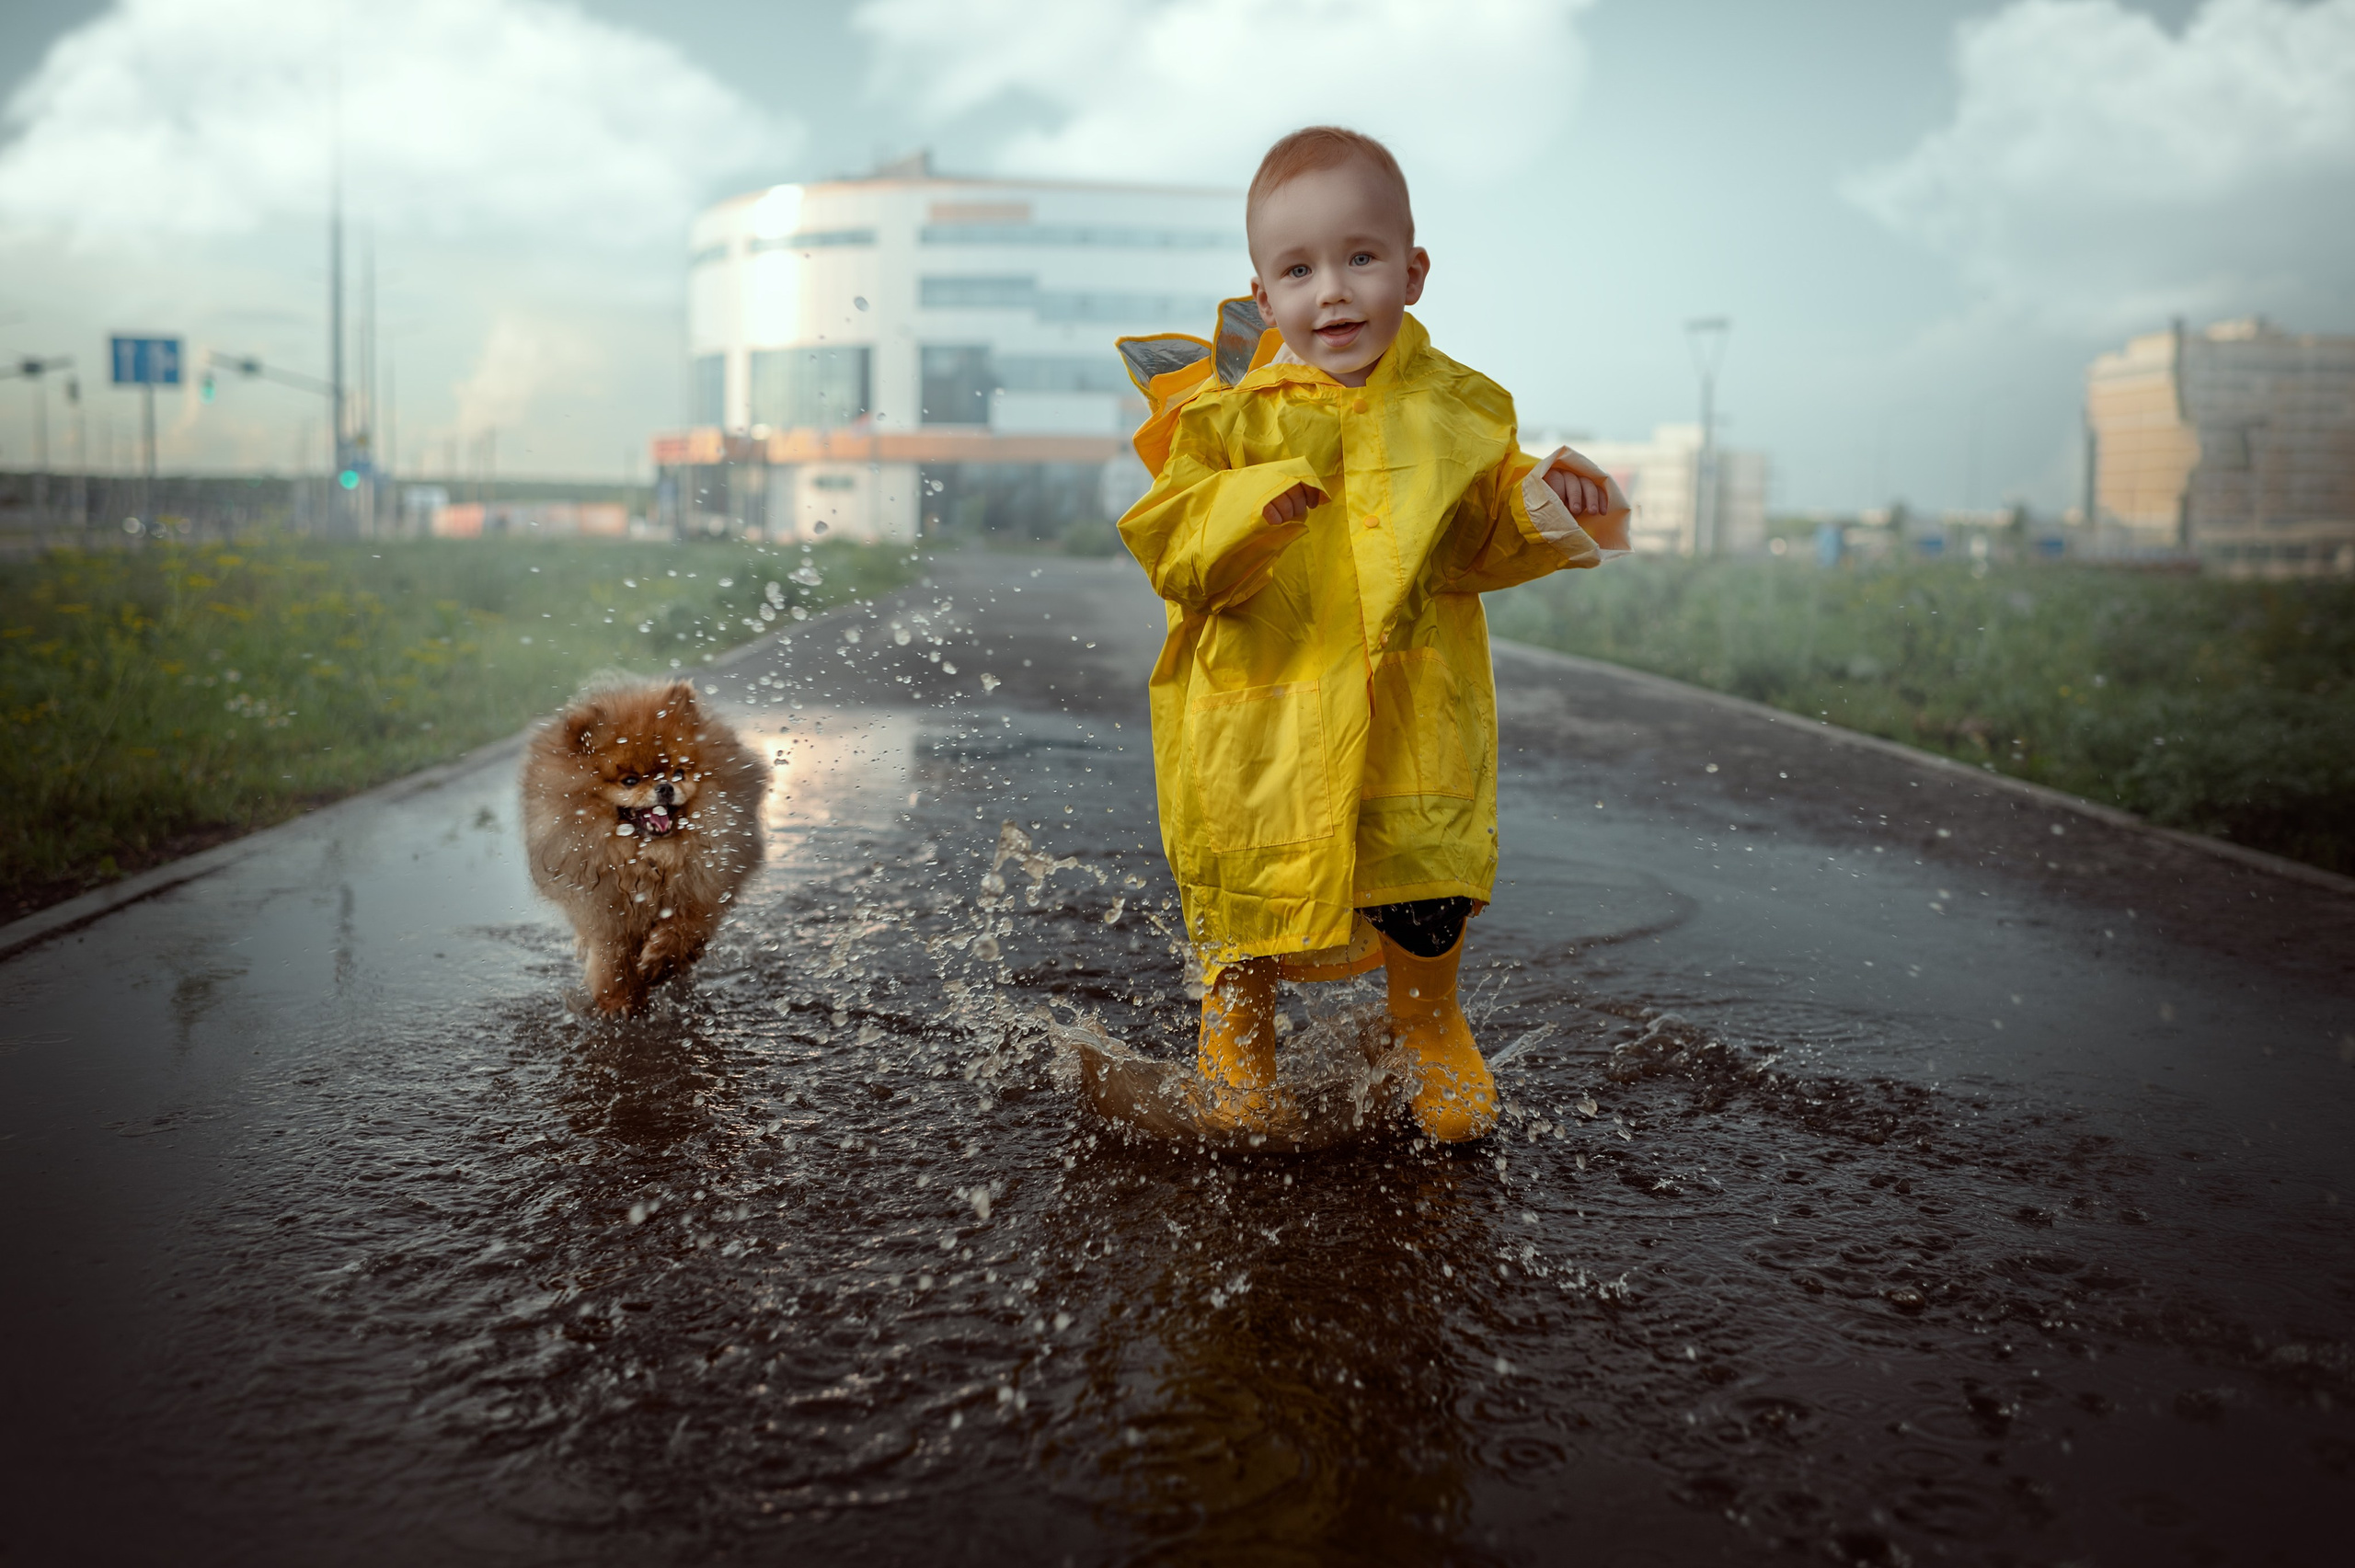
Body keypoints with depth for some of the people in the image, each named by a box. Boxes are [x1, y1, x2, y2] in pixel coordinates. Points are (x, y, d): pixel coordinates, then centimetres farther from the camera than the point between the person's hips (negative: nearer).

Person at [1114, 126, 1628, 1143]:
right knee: (1248, 896, 11)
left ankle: (1428, 1021, 38)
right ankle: (1237, 1021, 44)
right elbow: (1174, 559, -10)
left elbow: (1478, 546, 10)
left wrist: (1543, 509, -9)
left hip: (1413, 714, 1)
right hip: (1256, 719, -1)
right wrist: (1258, 502, -27)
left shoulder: (1455, 410, 2)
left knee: (1427, 897, 4)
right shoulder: (1228, 417, -5)